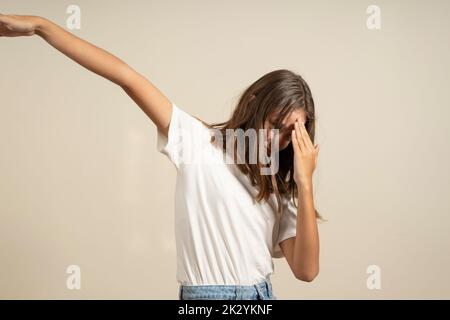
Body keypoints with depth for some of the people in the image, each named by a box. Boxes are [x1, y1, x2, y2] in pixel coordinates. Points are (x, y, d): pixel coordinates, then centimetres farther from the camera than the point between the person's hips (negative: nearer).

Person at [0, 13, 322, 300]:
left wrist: (305, 183, -11)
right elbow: (127, 76, -10)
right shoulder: (201, 142, -4)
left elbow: (306, 271, -5)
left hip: (262, 294, 4)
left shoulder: (280, 187, 7)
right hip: (204, 293, -4)